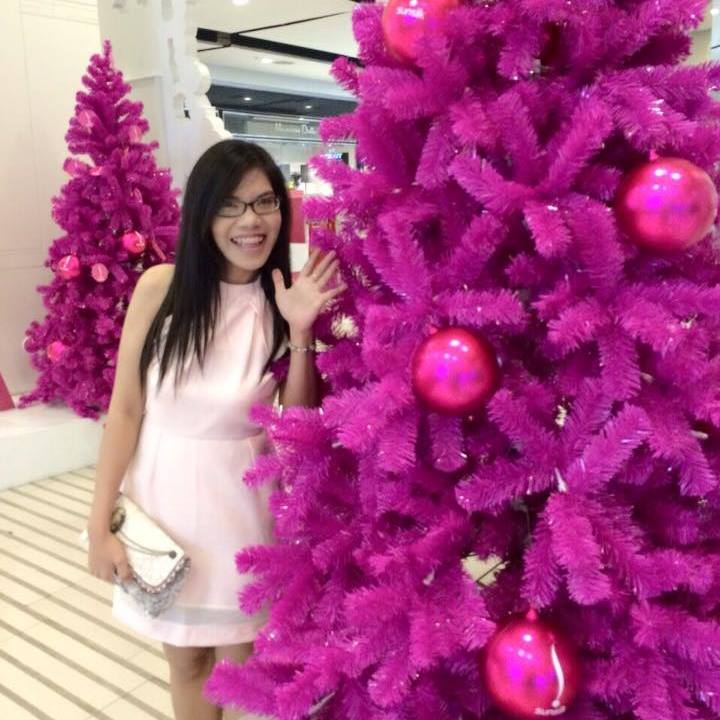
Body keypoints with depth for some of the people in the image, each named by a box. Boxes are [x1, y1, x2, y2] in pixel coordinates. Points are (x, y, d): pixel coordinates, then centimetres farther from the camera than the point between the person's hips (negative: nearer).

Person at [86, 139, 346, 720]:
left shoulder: (286, 300, -6)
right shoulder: (161, 286, -10)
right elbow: (125, 409, -6)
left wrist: (300, 332, -21)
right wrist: (100, 524, -5)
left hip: (241, 501, 0)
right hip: (161, 495, 0)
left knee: (240, 661, 16)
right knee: (185, 661, 18)